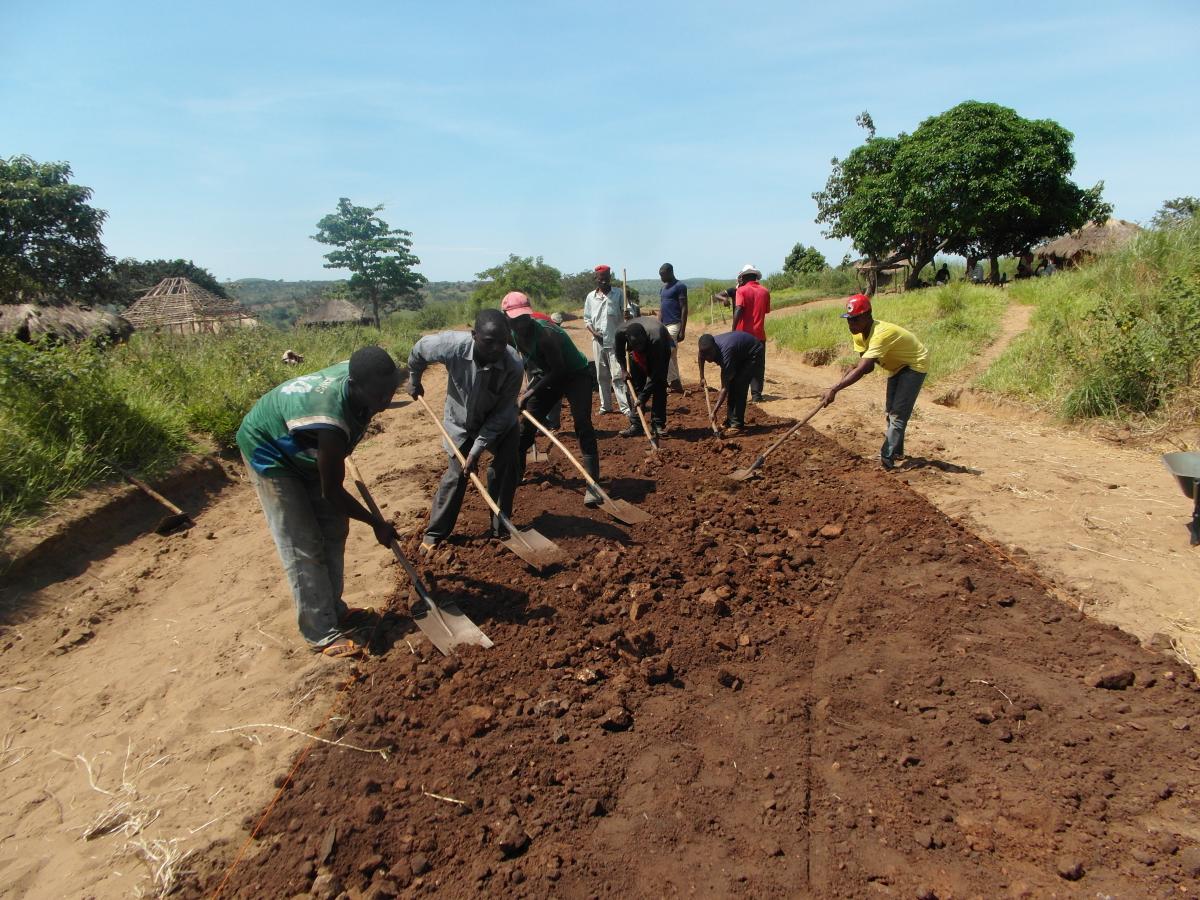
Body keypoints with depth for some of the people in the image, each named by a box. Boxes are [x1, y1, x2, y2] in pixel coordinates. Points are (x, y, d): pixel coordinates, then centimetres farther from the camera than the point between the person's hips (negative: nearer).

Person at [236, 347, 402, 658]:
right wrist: (377, 524, -16)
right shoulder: (330, 423, -42)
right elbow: (332, 492, -28)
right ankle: (323, 634, 2)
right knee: (302, 549, -8)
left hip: (306, 450, 8)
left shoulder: (356, 373, -21)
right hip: (269, 450, -8)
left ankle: (334, 611, 23)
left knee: (333, 530, 9)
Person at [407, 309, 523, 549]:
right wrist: (414, 380, 6)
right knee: (456, 474, 0)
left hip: (499, 423, 0)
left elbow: (502, 413, -25)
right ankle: (435, 533, 15)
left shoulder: (513, 365, -35)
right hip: (461, 421, 0)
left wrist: (477, 449, -24)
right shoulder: (453, 345, -35)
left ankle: (501, 529, 14)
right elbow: (419, 350, -11)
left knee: (505, 471, -5)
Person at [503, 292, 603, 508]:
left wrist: (530, 392, -27)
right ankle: (515, 473, 27)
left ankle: (593, 485, -22)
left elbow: (558, 370, -31)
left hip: (576, 375, -8)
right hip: (549, 376, 8)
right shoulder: (514, 335, -9)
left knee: (582, 426, -22)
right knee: (526, 423, 10)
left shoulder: (545, 334, -33)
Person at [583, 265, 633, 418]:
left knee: (617, 375, -8)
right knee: (602, 376, 9)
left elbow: (625, 315, 1)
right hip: (598, 341, 3)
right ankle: (605, 405, 18)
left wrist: (627, 315, -23)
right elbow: (586, 319, 11)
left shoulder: (618, 294, 2)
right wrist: (593, 332, -6)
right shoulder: (591, 297, 8)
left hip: (615, 340, -3)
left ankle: (625, 407, -8)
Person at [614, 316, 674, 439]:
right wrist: (623, 368, -5)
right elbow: (619, 349, -7)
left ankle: (658, 425, -8)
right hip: (639, 355, 4)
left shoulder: (656, 338, -47)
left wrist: (643, 397, -38)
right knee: (635, 386, -3)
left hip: (661, 350, -3)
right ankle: (635, 425, 0)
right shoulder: (621, 332, -37)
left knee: (658, 386, -13)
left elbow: (655, 374, -39)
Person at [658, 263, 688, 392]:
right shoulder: (663, 289, 18)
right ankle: (676, 383, 14)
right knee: (672, 356, 9)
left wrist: (682, 330, -16)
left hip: (674, 325, -9)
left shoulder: (680, 286, -7)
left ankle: (673, 381, -9)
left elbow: (684, 309, -11)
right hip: (664, 326, 9)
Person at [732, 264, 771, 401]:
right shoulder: (765, 292, 7)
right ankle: (756, 394, 3)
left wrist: (733, 329, -22)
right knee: (758, 366, 7)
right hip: (759, 334, 3)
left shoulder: (742, 290, -5)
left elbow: (738, 309, -19)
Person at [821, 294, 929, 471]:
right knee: (890, 410, 17)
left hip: (915, 365, -10)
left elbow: (862, 369, -46)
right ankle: (896, 451, 32)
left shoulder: (880, 334, -39)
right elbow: (866, 365, -8)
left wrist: (834, 389, -50)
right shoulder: (859, 334, -11)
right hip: (897, 366, 10)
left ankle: (886, 459, -15)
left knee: (898, 413, -16)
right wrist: (852, 370, -31)